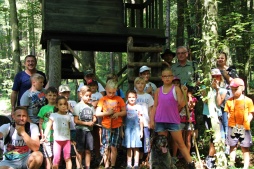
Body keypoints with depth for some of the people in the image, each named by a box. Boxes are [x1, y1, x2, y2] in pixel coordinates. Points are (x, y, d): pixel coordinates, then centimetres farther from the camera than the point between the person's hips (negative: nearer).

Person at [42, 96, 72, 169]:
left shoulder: (68, 116, 8)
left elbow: (68, 128, 13)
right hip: (57, 140, -3)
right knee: (56, 158, -3)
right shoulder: (53, 115, -1)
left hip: (67, 140, 3)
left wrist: (71, 139, 12)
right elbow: (48, 126, -6)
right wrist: (45, 136, -17)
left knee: (68, 158, 6)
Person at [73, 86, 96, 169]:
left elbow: (94, 117, 11)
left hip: (89, 130, 4)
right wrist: (86, 123, -16)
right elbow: (76, 120, -10)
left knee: (88, 151, 10)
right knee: (80, 151, 5)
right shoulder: (78, 106, -7)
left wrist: (93, 122, -10)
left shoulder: (91, 106, 7)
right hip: (80, 130, -4)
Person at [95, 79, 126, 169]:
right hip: (106, 127, 0)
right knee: (105, 148, 2)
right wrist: (107, 113, -16)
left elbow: (124, 112, 4)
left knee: (113, 147, 4)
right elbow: (97, 113, -3)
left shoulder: (119, 99, 2)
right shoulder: (103, 100, 0)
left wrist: (117, 114, -14)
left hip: (116, 127, 0)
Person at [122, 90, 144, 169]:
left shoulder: (138, 107, 2)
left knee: (136, 147, 2)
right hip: (128, 129, 0)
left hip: (136, 129, 0)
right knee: (129, 148, 5)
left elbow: (141, 120, 5)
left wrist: (141, 131, 5)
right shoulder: (125, 107, 3)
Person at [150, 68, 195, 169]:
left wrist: (184, 93, -10)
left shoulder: (176, 89, 1)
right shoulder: (158, 91, 8)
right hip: (160, 121, 2)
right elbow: (155, 106, 8)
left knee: (180, 143, 1)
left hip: (173, 120, -2)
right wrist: (152, 120, 3)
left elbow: (181, 104, -5)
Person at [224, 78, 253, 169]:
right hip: (232, 127, 1)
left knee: (245, 148, 6)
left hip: (244, 128, -1)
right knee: (232, 147, 12)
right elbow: (227, 114, 5)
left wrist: (246, 123, -12)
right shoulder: (229, 101, 0)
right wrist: (228, 122, -8)